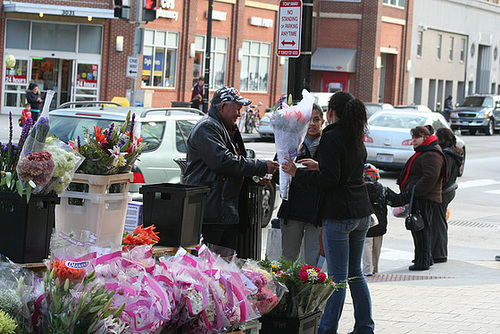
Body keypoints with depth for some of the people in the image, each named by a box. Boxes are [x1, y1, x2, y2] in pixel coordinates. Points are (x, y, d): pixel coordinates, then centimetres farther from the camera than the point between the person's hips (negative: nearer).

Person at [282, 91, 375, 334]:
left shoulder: (331, 138, -12)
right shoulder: (357, 138, 13)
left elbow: (329, 179, -18)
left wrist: (297, 173, -9)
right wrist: (319, 166, 25)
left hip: (338, 214, -8)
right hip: (361, 212, 8)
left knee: (337, 277, -4)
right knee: (355, 274, 15)